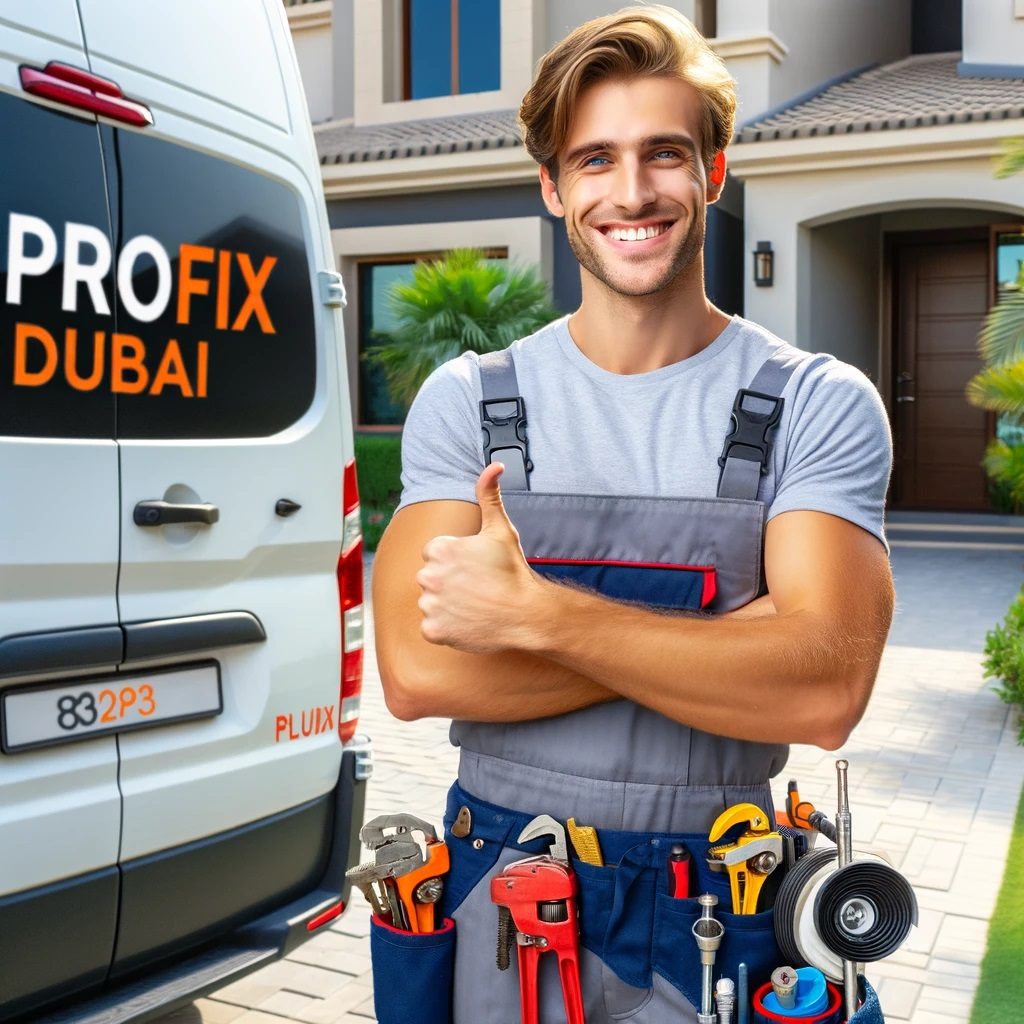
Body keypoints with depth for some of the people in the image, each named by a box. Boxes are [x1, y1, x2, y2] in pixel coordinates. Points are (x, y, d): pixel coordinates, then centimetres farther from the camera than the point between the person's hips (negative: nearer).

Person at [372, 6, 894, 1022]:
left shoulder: (820, 405, -7)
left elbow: (826, 692, -19)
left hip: (716, 913, 0)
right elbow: (415, 671, -15)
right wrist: (725, 641, -19)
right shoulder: (466, 400, -4)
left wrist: (532, 612, -24)